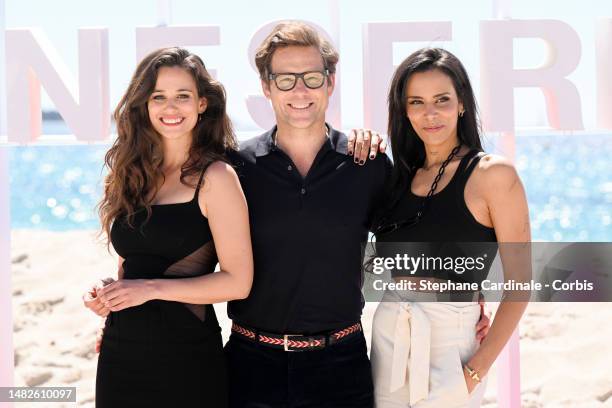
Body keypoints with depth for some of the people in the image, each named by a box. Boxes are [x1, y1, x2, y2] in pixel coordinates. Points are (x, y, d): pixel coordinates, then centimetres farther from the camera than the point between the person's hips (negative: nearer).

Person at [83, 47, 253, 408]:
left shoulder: (216, 177, -8)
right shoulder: (134, 173, 9)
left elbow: (237, 282, -12)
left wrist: (152, 288, -17)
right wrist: (107, 294, -1)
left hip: (186, 359, -5)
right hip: (120, 353, 5)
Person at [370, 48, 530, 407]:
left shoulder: (493, 173, -8)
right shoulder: (401, 175, 8)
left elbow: (519, 282, -9)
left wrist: (478, 368, -15)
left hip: (449, 340, -5)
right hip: (387, 337, 5)